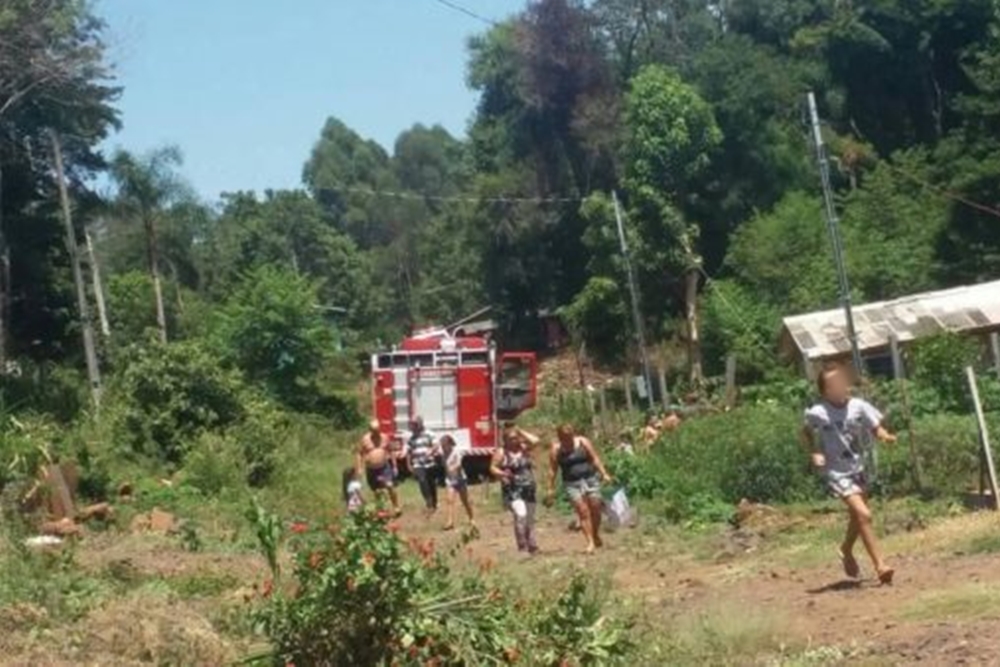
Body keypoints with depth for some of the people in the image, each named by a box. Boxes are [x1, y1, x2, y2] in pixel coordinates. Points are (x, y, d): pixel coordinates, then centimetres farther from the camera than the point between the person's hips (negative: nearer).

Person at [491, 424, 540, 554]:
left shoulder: (524, 449, 8)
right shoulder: (501, 453, -2)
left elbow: (535, 440, -4)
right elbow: (493, 468, -1)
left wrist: (521, 432, 1)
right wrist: (502, 473, -21)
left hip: (529, 490, 5)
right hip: (513, 491, -5)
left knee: (529, 520, 12)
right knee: (520, 515, -25)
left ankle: (532, 547, 23)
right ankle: (522, 547, -20)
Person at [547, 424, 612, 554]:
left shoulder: (583, 442, -1)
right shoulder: (556, 449, -2)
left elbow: (595, 459, 1)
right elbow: (553, 470, 2)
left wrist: (604, 474, -6)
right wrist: (551, 489, 2)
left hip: (591, 479, 1)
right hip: (572, 484, -1)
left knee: (595, 509, 2)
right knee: (583, 511, -11)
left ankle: (596, 536, 26)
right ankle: (590, 542, -10)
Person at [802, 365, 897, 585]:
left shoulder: (858, 406, -10)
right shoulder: (817, 413, -17)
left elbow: (876, 428, -7)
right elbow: (806, 433, 2)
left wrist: (885, 436, -28)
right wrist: (814, 453, -12)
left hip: (857, 468, 5)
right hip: (837, 473, -5)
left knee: (858, 516, 21)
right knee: (864, 515, -17)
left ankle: (846, 551, 49)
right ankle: (880, 566, -10)